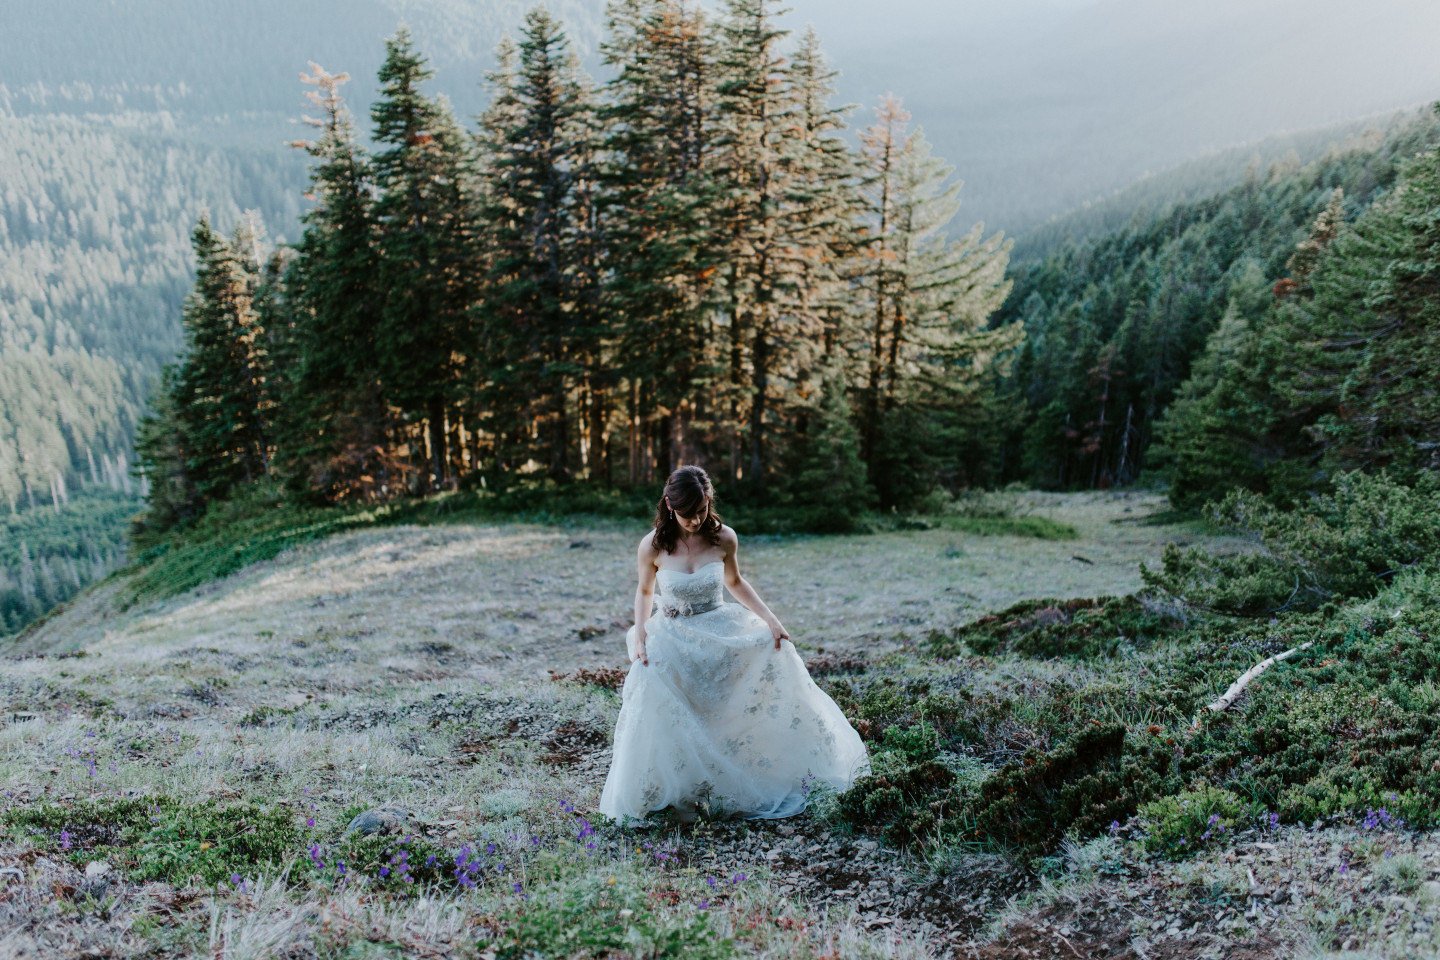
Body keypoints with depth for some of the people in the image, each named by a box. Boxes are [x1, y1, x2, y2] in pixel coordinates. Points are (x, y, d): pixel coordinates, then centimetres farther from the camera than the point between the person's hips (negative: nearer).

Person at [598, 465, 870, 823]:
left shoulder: (724, 539, -7)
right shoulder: (653, 546, -11)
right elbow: (644, 591, 6)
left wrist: (770, 619, 1)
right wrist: (639, 632, -10)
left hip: (721, 629, 2)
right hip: (673, 636, -2)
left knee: (777, 650, -15)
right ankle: (681, 794, 0)